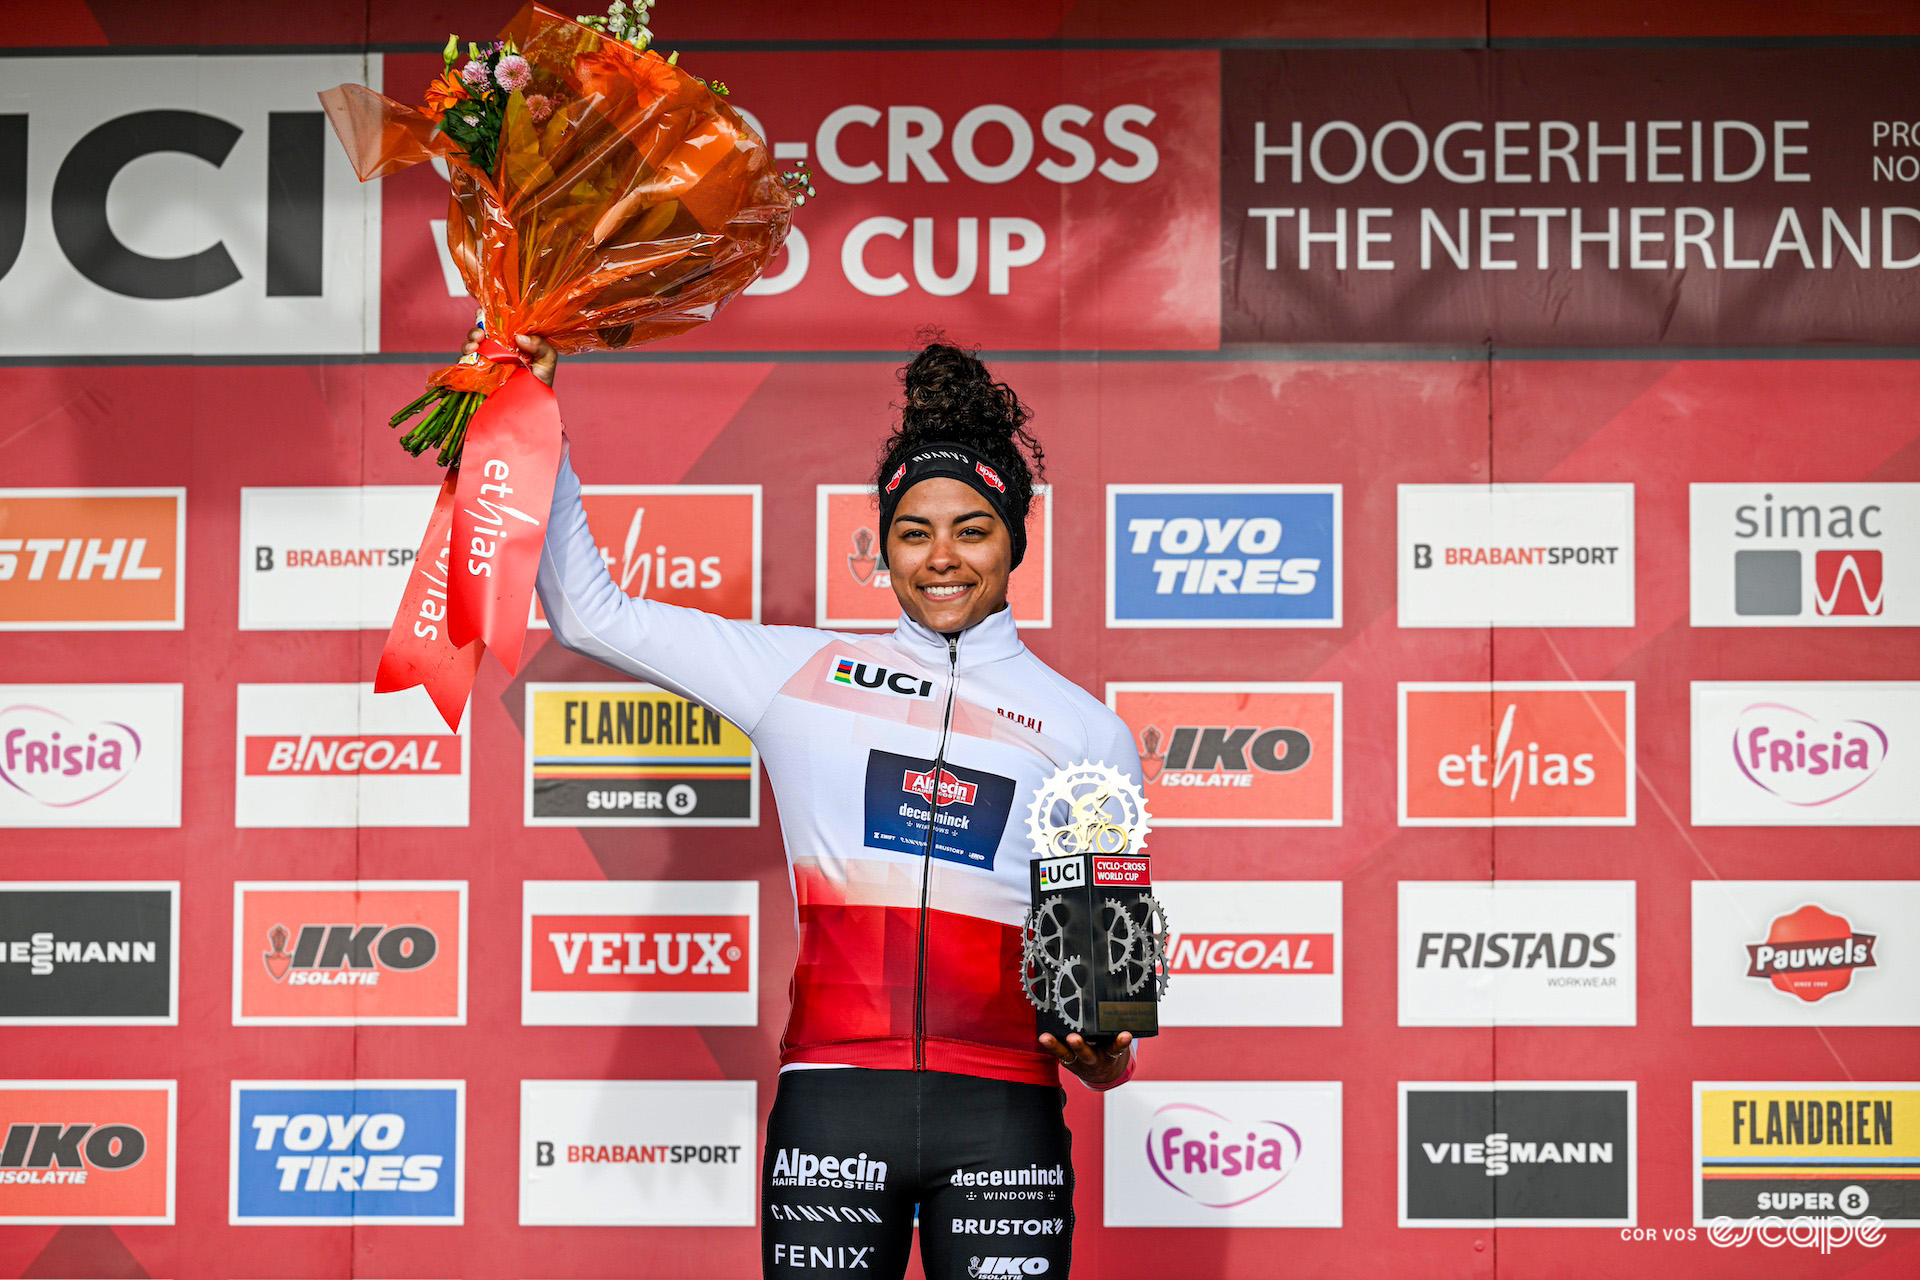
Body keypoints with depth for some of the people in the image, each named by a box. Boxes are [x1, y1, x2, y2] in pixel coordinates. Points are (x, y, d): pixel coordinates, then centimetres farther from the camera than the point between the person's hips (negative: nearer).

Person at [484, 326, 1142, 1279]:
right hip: (833, 1101, 0)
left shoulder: (1086, 731, 12)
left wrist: (1105, 1055, -8)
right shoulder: (802, 673, 11)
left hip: (1003, 1116, 0)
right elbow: (591, 616, 14)